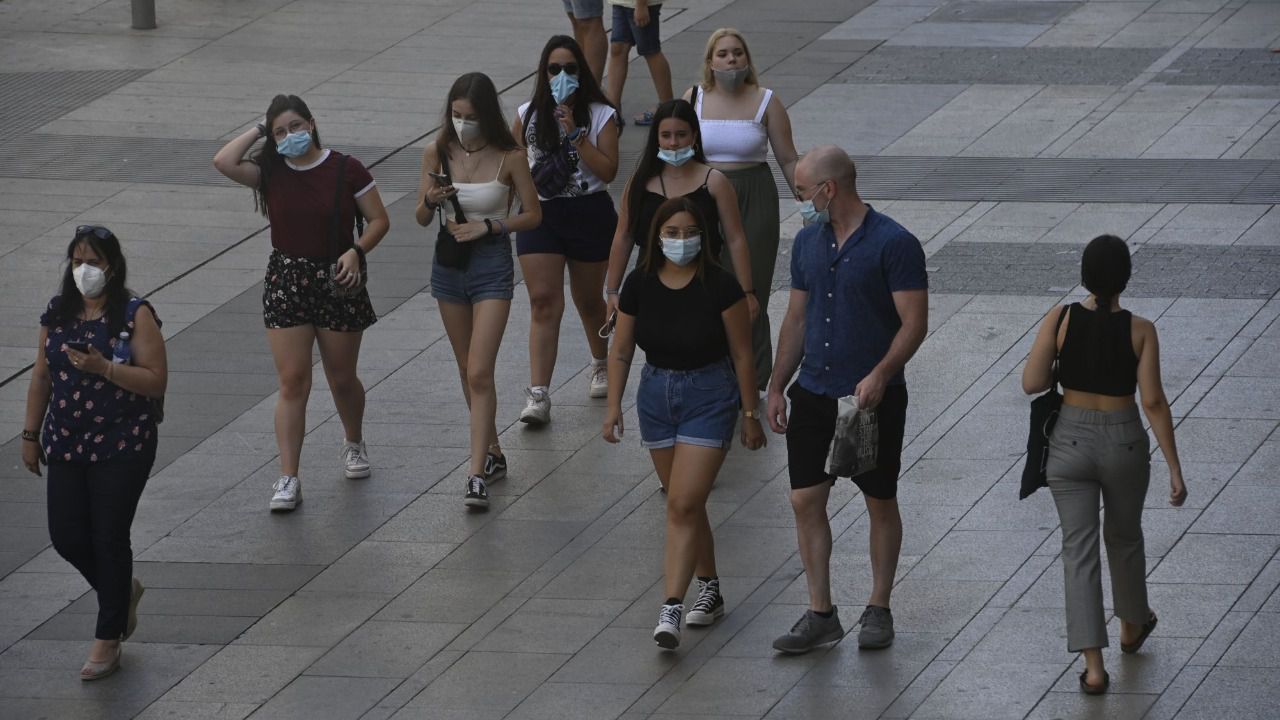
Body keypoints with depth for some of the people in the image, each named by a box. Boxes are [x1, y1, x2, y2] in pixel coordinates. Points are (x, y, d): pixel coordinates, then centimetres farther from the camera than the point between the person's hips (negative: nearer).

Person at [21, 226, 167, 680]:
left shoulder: (134, 315, -9)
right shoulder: (58, 313, 5)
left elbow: (156, 380, -13)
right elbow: (41, 377, 13)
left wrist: (104, 367, -24)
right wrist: (30, 434, 12)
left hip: (122, 449, -5)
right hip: (67, 447, 5)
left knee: (109, 540, -2)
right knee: (67, 538, 4)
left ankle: (108, 641, 9)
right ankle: (122, 590, 34)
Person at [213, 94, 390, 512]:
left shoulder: (345, 170, -6)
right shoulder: (270, 172, -2)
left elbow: (379, 219, -1)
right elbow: (224, 162, -18)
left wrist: (356, 251, -18)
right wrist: (258, 132, -8)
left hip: (337, 281, -1)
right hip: (286, 281, 1)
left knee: (341, 378, 12)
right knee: (292, 382, -5)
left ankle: (354, 443, 42)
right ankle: (288, 479, -4)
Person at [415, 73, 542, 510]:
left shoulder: (509, 158, -11)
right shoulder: (438, 154, -3)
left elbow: (533, 215, -2)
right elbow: (421, 219, 4)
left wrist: (488, 226, -16)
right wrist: (431, 201, -19)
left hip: (492, 265, -4)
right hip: (449, 264, 4)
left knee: (480, 373, -12)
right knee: (467, 371, 15)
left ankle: (477, 475, -13)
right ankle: (492, 453, 31)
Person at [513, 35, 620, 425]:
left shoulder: (600, 115, -5)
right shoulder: (529, 115, 2)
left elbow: (608, 171, -14)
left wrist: (576, 135, -21)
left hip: (589, 214, -1)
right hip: (539, 214, 1)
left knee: (588, 300, 16)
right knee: (544, 303, -10)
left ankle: (601, 363, 45)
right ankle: (538, 395, -16)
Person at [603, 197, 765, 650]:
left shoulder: (720, 286, -14)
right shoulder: (640, 285, -3)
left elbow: (741, 355, -7)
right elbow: (621, 352, 6)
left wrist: (750, 415, -4)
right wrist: (614, 406, 0)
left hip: (710, 395, -5)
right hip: (657, 393, 5)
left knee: (683, 505, -13)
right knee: (686, 503, 15)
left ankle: (671, 610, -17)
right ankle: (710, 590, 32)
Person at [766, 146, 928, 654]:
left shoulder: (894, 244, -12)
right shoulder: (808, 242, 7)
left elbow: (914, 322, -14)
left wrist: (880, 374, -27)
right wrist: (776, 386, 12)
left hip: (874, 397, -5)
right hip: (813, 393, 5)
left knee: (881, 503, 6)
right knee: (806, 500, 0)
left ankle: (878, 610, 18)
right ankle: (820, 614, 7)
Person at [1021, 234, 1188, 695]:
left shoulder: (1060, 319, -11)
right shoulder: (1140, 331, -12)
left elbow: (1032, 383, -9)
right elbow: (1154, 402, -14)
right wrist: (1175, 469, -9)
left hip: (1071, 444, 0)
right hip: (1124, 445, 0)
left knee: (1080, 550, 4)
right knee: (1124, 536, 26)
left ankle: (1093, 667, -5)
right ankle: (1132, 626, 49)